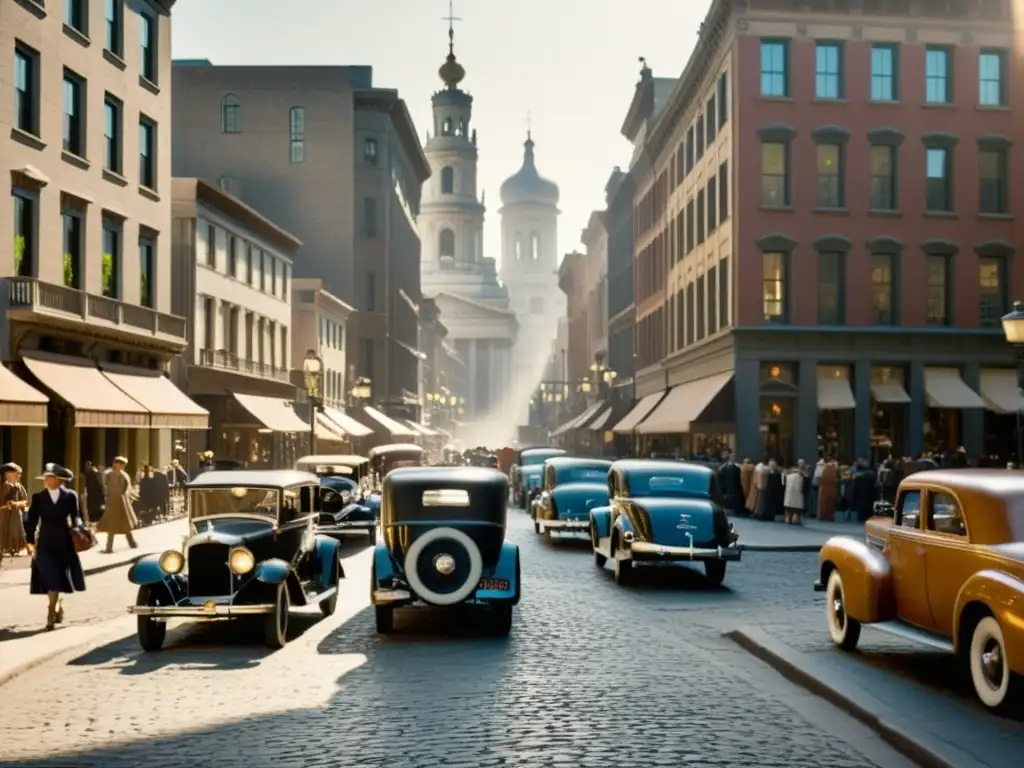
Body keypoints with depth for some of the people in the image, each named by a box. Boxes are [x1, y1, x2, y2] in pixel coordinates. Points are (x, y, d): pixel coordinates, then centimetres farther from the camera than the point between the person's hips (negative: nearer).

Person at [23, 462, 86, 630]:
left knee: (59, 577, 5)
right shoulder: (38, 497, 3)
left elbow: (76, 516, 1)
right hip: (45, 543, 0)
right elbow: (31, 520, 4)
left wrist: (78, 528, -20)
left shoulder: (70, 496, 1)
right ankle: (57, 607, 13)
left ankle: (52, 612, 17)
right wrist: (31, 541, -2)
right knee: (51, 578, -7)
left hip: (64, 543, 0)